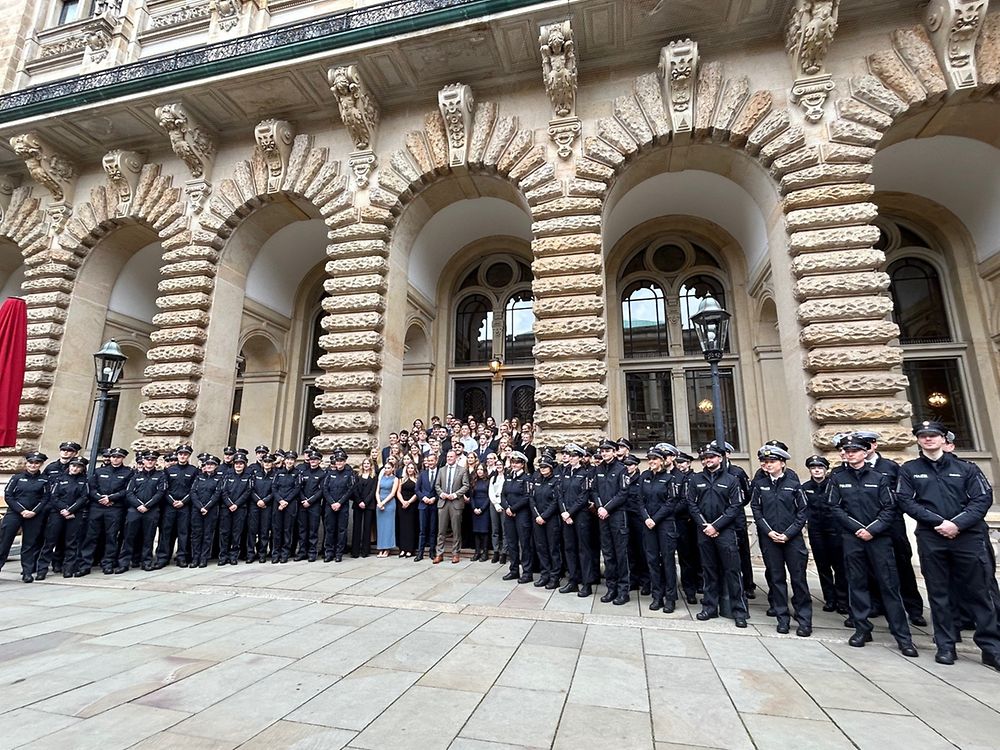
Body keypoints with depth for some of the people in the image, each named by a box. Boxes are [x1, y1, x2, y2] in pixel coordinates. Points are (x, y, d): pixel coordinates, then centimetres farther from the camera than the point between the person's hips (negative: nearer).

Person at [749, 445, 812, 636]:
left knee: (798, 578, 3)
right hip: (769, 538, 1)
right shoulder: (759, 483, 2)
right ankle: (782, 618, 19)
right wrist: (769, 531, -7)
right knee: (776, 578, 8)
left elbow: (802, 511, -1)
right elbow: (756, 509, 3)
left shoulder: (793, 483, -1)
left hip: (792, 537, -1)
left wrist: (788, 534, -8)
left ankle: (804, 620, 16)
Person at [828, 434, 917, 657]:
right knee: (857, 584, 7)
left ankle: (903, 636, 10)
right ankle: (862, 629, 17)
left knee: (889, 584, 1)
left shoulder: (879, 477, 3)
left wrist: (872, 530, -11)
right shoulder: (838, 477, 3)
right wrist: (857, 528, -7)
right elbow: (835, 508, 1)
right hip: (852, 538, 1)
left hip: (879, 537, -1)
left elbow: (889, 508, -1)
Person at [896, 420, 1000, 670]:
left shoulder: (965, 468, 9)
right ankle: (945, 646, 14)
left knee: (977, 592, 4)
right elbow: (906, 501, -2)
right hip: (930, 539, 0)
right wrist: (939, 522, -12)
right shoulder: (909, 470, 6)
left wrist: (957, 524, -13)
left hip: (967, 536, 0)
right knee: (938, 593, 6)